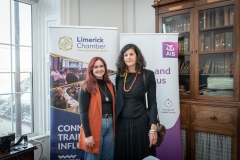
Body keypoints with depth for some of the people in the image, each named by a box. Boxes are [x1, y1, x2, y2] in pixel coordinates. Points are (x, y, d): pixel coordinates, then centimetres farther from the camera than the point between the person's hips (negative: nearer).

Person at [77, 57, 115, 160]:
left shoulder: (110, 85, 10)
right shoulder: (87, 87, -8)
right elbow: (83, 112, -12)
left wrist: (114, 124, 9)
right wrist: (87, 134, -16)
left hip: (109, 125, 6)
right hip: (94, 126, -6)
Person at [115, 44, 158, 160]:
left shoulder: (148, 75, -5)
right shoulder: (119, 75, 5)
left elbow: (152, 103, -6)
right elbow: (118, 101, 10)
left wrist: (153, 128, -11)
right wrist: (114, 123, 10)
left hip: (141, 123, -3)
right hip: (122, 124, 3)